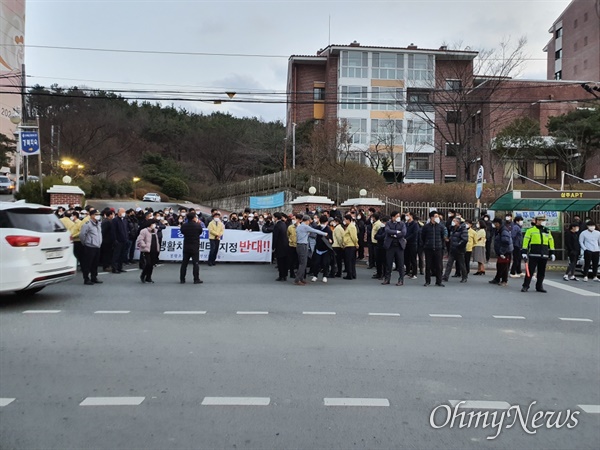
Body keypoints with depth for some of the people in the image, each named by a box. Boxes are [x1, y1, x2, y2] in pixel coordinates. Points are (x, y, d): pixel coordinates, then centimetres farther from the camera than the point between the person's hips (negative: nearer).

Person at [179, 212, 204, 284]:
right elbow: (200, 232, 3)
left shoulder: (184, 225, -5)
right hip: (195, 247, -3)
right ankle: (196, 279, 2)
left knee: (184, 263, 11)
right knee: (196, 263, 2)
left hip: (186, 247, 3)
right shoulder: (198, 226, -14)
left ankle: (182, 279, 14)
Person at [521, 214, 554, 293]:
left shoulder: (547, 231, 16)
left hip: (544, 256, 5)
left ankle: (539, 286, 19)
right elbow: (526, 241, -2)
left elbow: (551, 242, 19)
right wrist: (524, 252, -8)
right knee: (530, 271, -5)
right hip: (533, 255, -4)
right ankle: (525, 286, -1)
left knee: (541, 272, 9)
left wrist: (552, 253, 14)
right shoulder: (531, 230, 1)